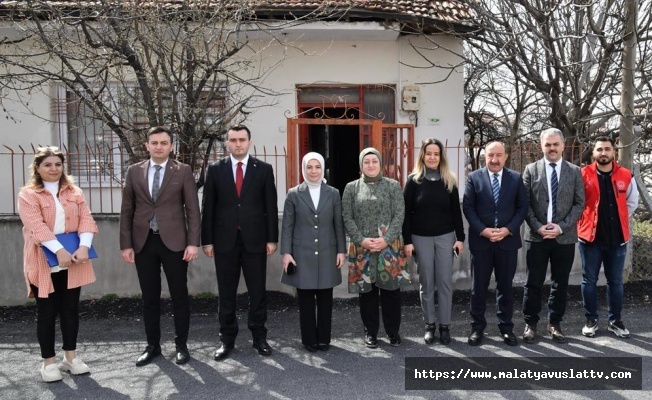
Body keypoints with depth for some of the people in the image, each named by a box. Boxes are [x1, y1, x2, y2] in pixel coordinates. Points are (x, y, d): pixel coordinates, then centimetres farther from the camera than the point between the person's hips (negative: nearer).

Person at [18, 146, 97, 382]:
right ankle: (49, 361, 16)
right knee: (47, 312, 5)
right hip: (45, 262, -3)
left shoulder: (74, 192, 10)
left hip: (72, 260, 4)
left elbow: (86, 219, -1)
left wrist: (83, 246, -18)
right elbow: (36, 226, -16)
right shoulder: (28, 194, -3)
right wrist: (59, 250, -27)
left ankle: (70, 356, 22)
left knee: (70, 309, 10)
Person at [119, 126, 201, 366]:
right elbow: (127, 211, 7)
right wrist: (126, 244, 0)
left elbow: (192, 209, -2)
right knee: (149, 298, 10)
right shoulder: (134, 172, 7)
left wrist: (193, 242, -9)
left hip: (174, 241, -2)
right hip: (143, 243, 2)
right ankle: (153, 345, 23)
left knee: (179, 296, 6)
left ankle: (181, 345, 19)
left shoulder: (183, 171, 0)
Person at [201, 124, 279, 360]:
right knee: (226, 293, 8)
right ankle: (227, 339, 20)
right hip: (225, 240, 1)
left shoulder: (263, 169, 3)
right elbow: (208, 207, 3)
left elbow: (271, 206, 2)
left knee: (257, 291, 6)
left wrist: (272, 238, -3)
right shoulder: (215, 170, 4)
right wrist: (207, 240, -2)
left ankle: (259, 336, 20)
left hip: (255, 239, 0)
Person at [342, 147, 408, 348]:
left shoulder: (393, 186, 5)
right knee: (367, 290, 8)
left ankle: (393, 330, 21)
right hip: (362, 248, 1)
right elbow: (347, 217, 2)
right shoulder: (351, 188, 6)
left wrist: (386, 239, -14)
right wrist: (361, 240, -11)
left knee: (391, 289, 5)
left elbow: (399, 214, -2)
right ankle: (370, 331, 22)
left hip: (389, 247, 0)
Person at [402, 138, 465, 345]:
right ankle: (429, 325, 19)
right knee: (426, 283, 7)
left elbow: (456, 211, 5)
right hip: (421, 238, -1)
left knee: (445, 282, 5)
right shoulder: (414, 180, -3)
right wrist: (407, 241, -8)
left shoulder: (449, 180, 3)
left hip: (445, 236, 1)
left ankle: (445, 325, 16)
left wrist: (460, 238, 0)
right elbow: (406, 212, -4)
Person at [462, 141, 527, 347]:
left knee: (505, 285, 10)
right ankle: (477, 327, 19)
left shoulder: (516, 178, 5)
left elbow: (522, 207, 2)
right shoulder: (474, 177, 1)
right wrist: (483, 230, -14)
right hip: (480, 240, -1)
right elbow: (468, 207, -3)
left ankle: (506, 327, 22)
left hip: (508, 240, 1)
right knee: (479, 286, 7)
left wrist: (508, 229, -11)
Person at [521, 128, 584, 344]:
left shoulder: (574, 171, 5)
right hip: (537, 236, -1)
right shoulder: (531, 170, 3)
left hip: (565, 237, 1)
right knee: (534, 283, 4)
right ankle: (530, 324, 16)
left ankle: (555, 324, 22)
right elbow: (525, 203, 0)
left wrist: (561, 227, -11)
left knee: (560, 284, 9)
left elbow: (579, 203, 1)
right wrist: (538, 227, -12)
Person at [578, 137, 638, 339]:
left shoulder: (625, 176, 0)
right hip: (590, 236, -2)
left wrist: (617, 220, 9)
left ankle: (615, 320, 25)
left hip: (617, 237, 2)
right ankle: (591, 320, 19)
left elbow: (632, 203, 13)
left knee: (615, 281, 11)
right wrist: (588, 220, 0)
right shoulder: (583, 175, -6)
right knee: (589, 280, 6)